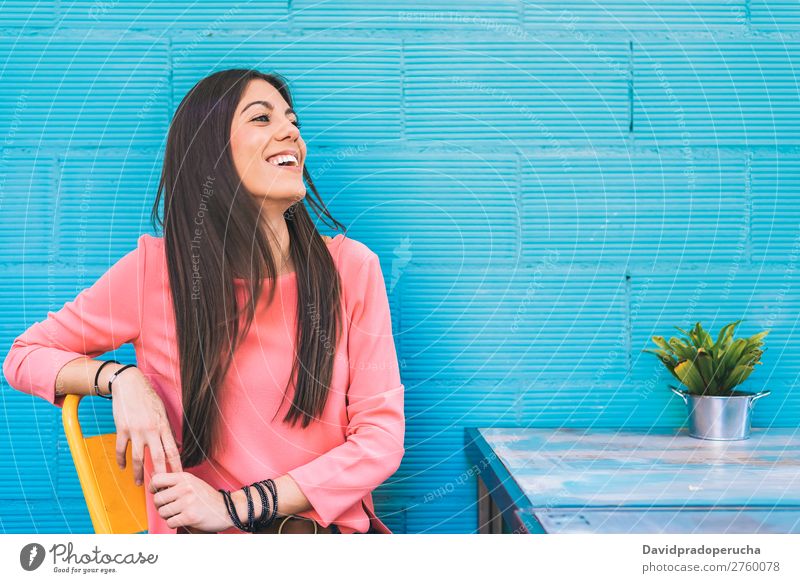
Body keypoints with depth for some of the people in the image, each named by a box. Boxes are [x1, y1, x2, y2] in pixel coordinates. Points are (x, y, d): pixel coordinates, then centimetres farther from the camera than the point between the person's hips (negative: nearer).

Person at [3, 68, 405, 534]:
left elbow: (381, 436, -2)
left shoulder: (351, 267, -1)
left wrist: (238, 505, -11)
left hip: (336, 528, 0)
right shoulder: (154, 269, -1)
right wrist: (120, 379, -10)